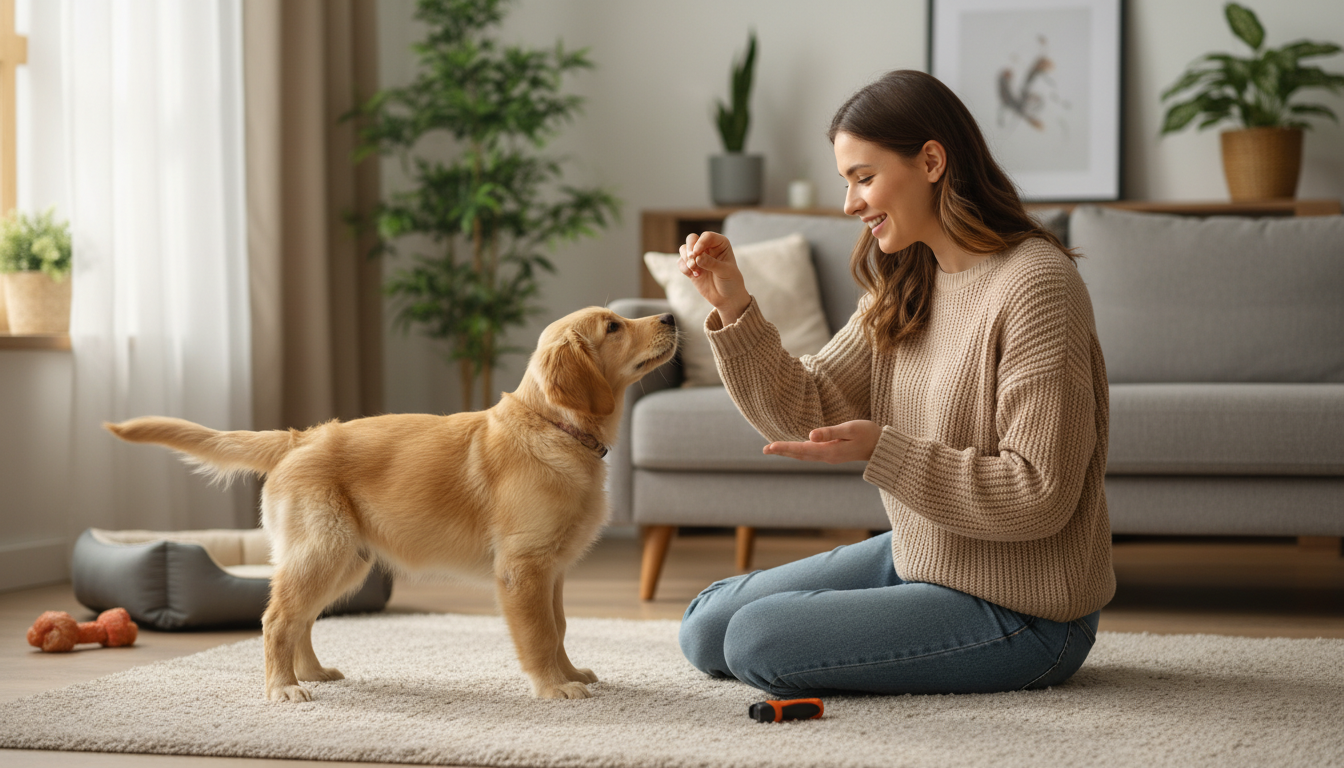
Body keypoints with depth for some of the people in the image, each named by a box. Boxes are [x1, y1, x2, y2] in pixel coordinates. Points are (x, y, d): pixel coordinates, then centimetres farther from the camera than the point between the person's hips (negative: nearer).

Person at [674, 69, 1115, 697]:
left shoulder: (1036, 286, -23)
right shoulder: (906, 287, 5)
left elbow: (1039, 496, -25)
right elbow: (804, 410, 2)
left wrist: (881, 451, -27)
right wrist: (733, 308, -11)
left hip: (1018, 610, -9)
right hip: (916, 558, 9)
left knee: (755, 642, -16)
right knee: (706, 628, 11)